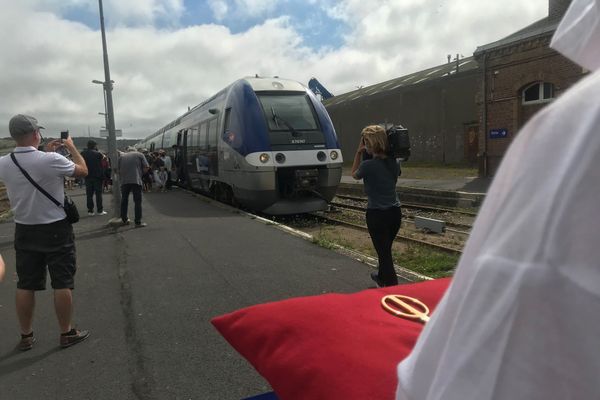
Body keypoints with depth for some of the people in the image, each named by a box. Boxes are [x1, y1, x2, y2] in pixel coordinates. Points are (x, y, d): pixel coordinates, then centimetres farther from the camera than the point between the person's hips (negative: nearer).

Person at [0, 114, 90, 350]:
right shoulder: (51, 160, -21)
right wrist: (71, 147, 10)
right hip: (55, 230, -5)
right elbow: (83, 171, -3)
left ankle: (26, 336, 24)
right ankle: (67, 333, 15)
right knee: (62, 283, 6)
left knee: (25, 285, 12)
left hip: (24, 231, 5)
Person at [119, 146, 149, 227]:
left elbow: (118, 170, 13)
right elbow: (146, 167, 1)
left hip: (124, 181, 3)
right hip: (136, 181, -3)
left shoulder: (121, 156, 18)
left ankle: (124, 220, 24)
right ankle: (138, 222, -3)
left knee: (124, 201, 16)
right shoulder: (140, 155, 11)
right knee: (137, 201, 0)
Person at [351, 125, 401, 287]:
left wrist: (358, 152, 8)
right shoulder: (394, 163, 1)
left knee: (384, 253, 1)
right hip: (395, 212, 7)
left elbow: (354, 174, 7)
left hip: (376, 214, -7)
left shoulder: (368, 165, -15)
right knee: (386, 249, 26)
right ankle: (381, 277, 48)